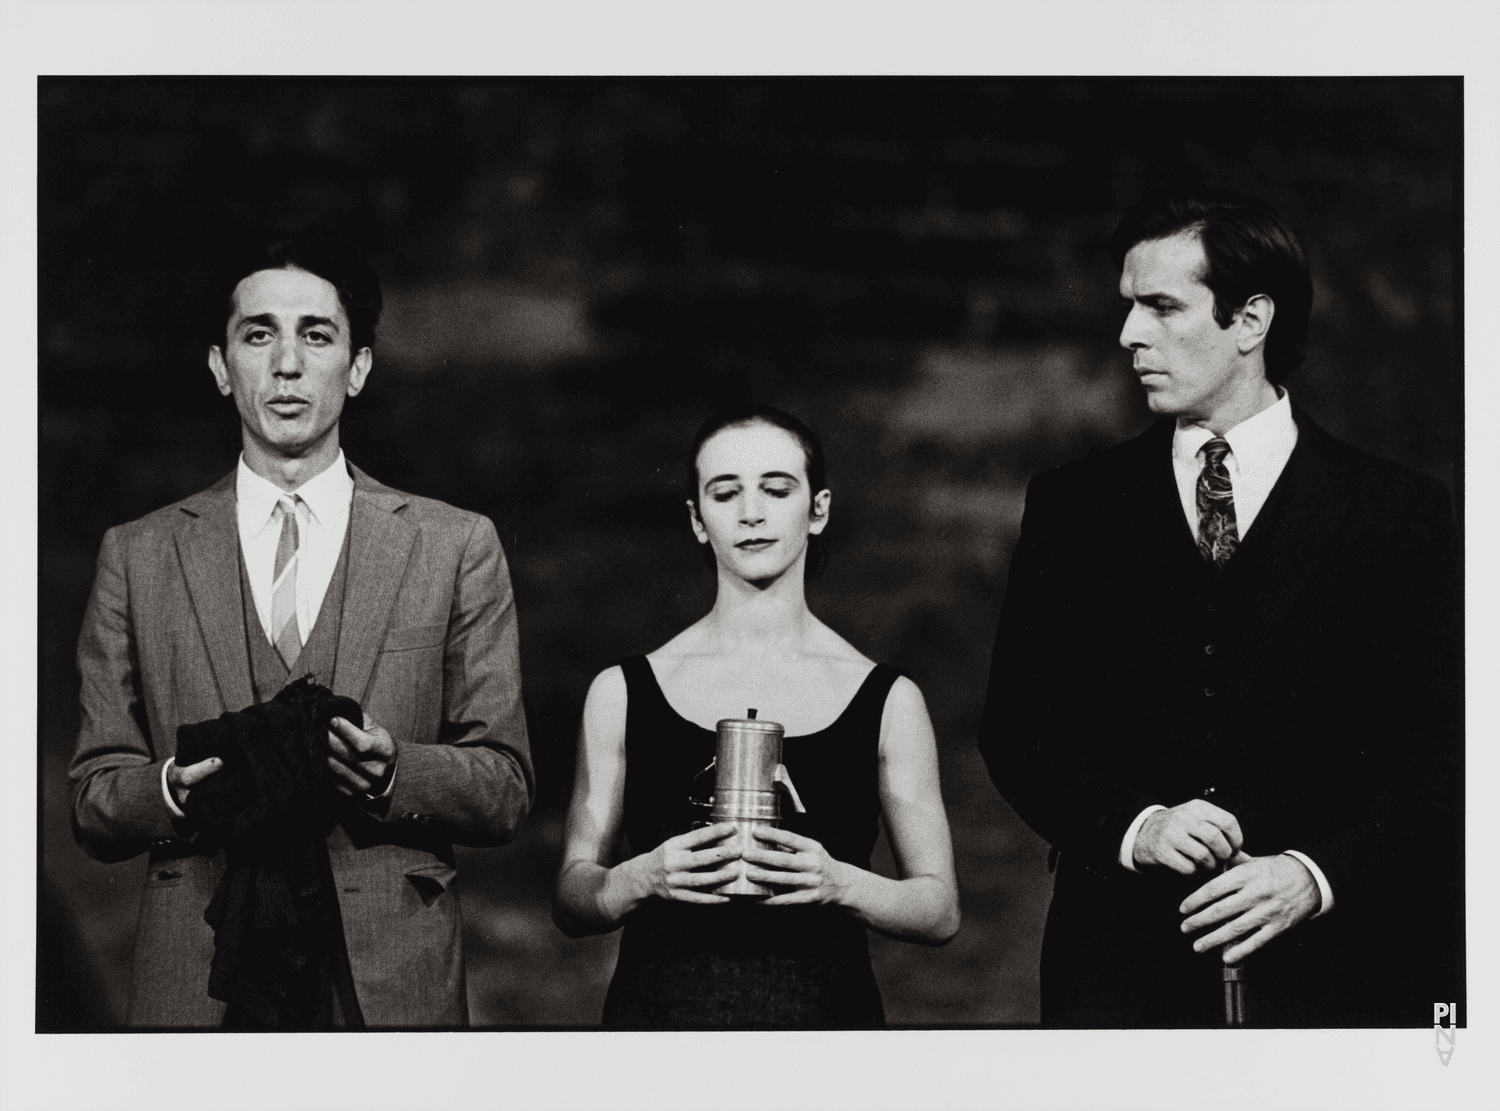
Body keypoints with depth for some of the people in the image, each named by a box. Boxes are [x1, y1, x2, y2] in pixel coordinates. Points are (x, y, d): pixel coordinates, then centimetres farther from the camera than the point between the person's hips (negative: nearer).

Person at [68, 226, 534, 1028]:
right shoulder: (137, 556, 9)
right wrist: (176, 788, -14)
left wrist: (392, 773, -16)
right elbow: (94, 807, 7)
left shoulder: (457, 549, 7)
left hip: (392, 987, 0)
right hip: (195, 988, 0)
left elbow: (505, 791, 4)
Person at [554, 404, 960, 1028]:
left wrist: (839, 884, -13)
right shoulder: (622, 693, 5)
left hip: (825, 1012, 0)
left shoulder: (888, 701, 3)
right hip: (661, 1009, 0)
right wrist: (645, 877, -13)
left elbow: (941, 911, 5)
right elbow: (571, 902, 7)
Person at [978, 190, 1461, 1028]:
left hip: (1332, 967, -1)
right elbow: (1018, 731, 7)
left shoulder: (1399, 512, 2)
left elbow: (1440, 756, -1)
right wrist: (1133, 826, -10)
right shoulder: (1073, 507, 10)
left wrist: (1317, 874, -14)